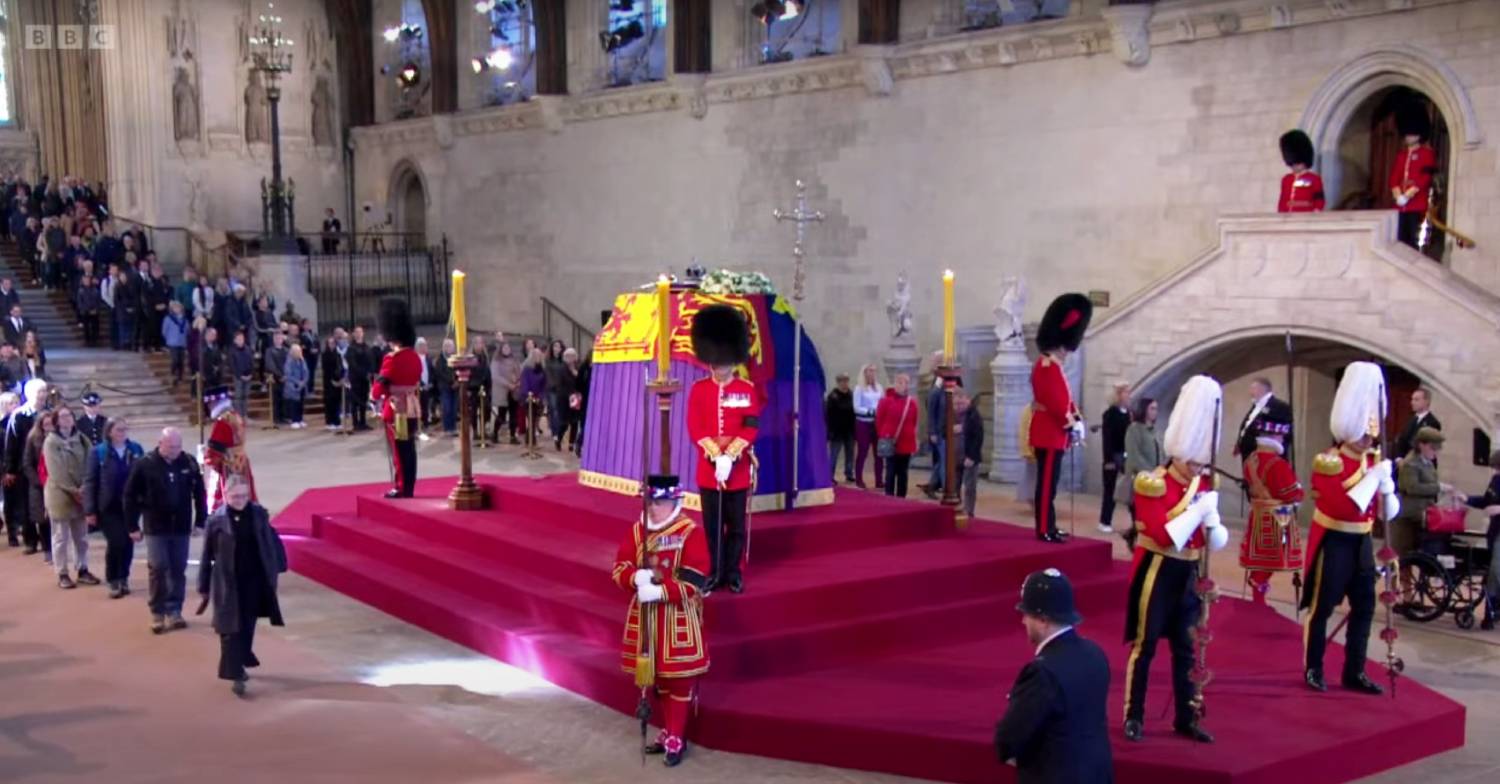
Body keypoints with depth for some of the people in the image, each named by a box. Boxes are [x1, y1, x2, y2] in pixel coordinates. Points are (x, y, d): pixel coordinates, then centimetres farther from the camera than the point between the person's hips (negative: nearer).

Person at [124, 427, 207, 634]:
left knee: (178, 570, 8)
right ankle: (157, 613, 10)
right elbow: (131, 495, -3)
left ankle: (174, 611, 18)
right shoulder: (144, 465, -9)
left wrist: (201, 521, 5)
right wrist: (133, 524, -4)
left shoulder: (189, 463, -1)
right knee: (157, 569, -2)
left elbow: (199, 494, 6)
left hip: (182, 527, 2)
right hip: (155, 528, -2)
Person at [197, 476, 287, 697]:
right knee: (231, 630, -4)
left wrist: (274, 571, 7)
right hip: (228, 584, -3)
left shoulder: (258, 514, -3)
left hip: (254, 582, 3)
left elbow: (270, 543, 6)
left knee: (248, 628, 14)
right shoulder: (216, 521, -9)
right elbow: (207, 556, -3)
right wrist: (204, 587, -1)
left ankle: (240, 664, 34)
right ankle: (235, 675, 0)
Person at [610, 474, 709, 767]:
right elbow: (619, 568, 2)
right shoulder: (637, 531, 5)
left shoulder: (691, 533, -12)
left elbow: (695, 582, -18)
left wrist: (659, 592, -27)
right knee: (652, 679, 14)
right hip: (644, 618, 6)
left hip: (679, 620, -6)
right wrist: (636, 578, -20)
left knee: (679, 680, 1)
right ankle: (667, 731, 29)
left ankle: (677, 739, 11)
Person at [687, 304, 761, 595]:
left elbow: (750, 429, -6)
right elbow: (695, 429, -4)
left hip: (738, 468, -1)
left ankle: (734, 573, 14)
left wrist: (729, 456, -17)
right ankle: (716, 572, 16)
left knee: (736, 525, 5)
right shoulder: (698, 389, 2)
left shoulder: (747, 390, 0)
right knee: (712, 525, 7)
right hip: (708, 467, 1)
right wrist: (716, 456, -16)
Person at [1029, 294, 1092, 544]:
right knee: (1047, 483, -8)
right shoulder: (1048, 367, -17)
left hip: (1050, 433, 11)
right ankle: (1044, 529, -5)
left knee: (1049, 482, 13)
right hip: (1050, 434, -11)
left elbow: (1063, 399, 19)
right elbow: (1055, 402, -23)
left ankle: (1048, 526, 19)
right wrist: (1072, 424, -16)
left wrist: (1076, 420, 7)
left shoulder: (1050, 365, 17)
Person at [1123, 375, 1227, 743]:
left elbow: (1214, 539, 10)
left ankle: (1186, 718, 19)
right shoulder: (1153, 485, -13)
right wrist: (1198, 510, -23)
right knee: (1145, 644, 0)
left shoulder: (1205, 484, 7)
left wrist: (1214, 526, -13)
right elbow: (1163, 535, -22)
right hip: (1158, 572, -6)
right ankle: (1134, 717, 8)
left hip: (1188, 573, 6)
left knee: (1186, 647, 11)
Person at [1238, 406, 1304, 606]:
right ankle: (1259, 606, 4)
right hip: (1276, 521, -8)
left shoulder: (1251, 459, 4)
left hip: (1257, 516, 8)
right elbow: (1295, 495, -15)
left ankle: (1258, 602, 22)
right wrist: (1292, 476, 1)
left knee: (1259, 563, 14)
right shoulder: (1278, 464, -21)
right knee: (1267, 566, -1)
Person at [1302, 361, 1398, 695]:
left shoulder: (1374, 460, 6)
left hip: (1362, 541, 7)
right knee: (1321, 607, 1)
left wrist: (1386, 487, -12)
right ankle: (1313, 669, 11)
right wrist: (1374, 478, -25)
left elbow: (1388, 513, 8)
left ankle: (1354, 672, 17)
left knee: (1364, 606, 8)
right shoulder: (1328, 463, -15)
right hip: (1334, 542, -7)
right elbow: (1344, 507, -27)